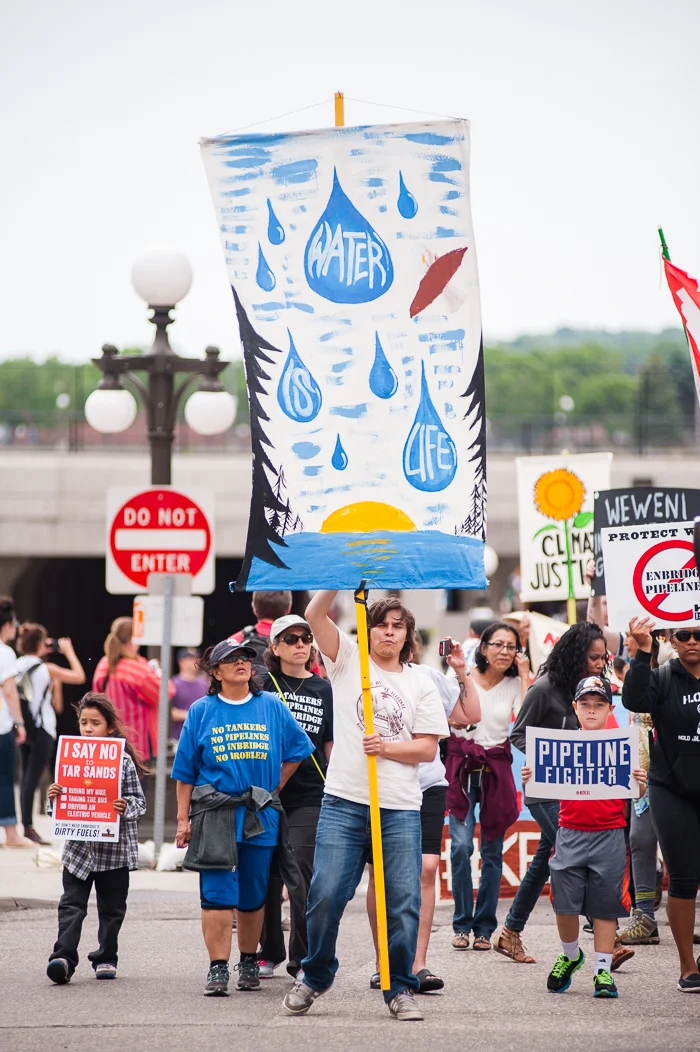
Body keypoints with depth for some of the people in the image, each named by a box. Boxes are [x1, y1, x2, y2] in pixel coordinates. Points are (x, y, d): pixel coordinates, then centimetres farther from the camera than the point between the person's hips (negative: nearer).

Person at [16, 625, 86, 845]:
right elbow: (79, 676, -5)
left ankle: (26, 825, 14)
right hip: (41, 729, -6)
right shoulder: (46, 669, -11)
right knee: (33, 777, -8)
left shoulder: (17, 667, 4)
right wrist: (69, 652, 4)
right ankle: (28, 826, -10)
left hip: (23, 727, 6)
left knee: (26, 776, 12)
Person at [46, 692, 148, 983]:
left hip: (114, 847, -1)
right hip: (78, 847, 2)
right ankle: (63, 958, -15)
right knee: (71, 905, -8)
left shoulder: (124, 761, -3)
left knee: (111, 908, 10)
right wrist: (53, 797, -10)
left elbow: (139, 801, -2)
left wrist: (126, 808, -23)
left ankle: (106, 957, 23)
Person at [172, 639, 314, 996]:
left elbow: (297, 749, 17)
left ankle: (248, 963, 25)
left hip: (261, 815, 2)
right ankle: (218, 969, -8)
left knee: (253, 896, 10)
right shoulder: (202, 711, 3)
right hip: (214, 814, -2)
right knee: (217, 894, -10)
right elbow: (186, 771, 4)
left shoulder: (271, 706, 6)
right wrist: (183, 819, 1)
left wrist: (274, 788, 11)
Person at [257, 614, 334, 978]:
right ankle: (268, 953, 20)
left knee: (301, 872, -8)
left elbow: (331, 744, 14)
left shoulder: (323, 688, 9)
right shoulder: (263, 683, 4)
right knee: (266, 874, 5)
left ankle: (302, 958, 0)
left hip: (309, 794, 0)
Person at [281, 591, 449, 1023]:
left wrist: (387, 747, -11)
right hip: (344, 801, -1)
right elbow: (315, 615, -4)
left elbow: (427, 747, 4)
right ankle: (314, 977, 15)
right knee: (326, 895, -5)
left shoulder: (421, 684, 11)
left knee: (404, 902, -2)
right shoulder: (349, 660, 9)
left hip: (401, 809, 1)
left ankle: (401, 988, 11)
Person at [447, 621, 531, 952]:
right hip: (462, 766, -2)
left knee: (492, 850, 3)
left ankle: (484, 927, 13)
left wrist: (524, 676, -8)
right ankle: (462, 924, -1)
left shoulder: (515, 685, 5)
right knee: (461, 844, -13)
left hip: (496, 771, 2)